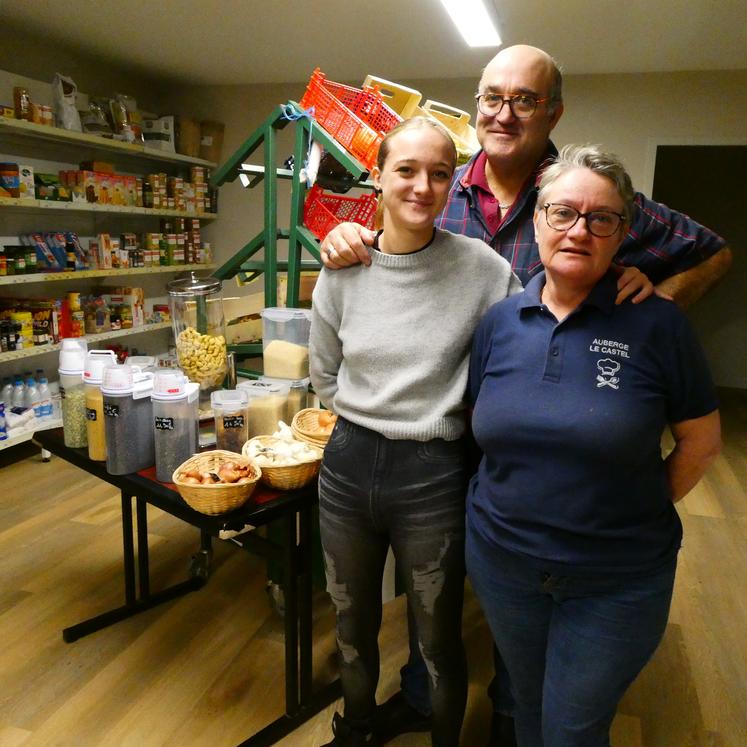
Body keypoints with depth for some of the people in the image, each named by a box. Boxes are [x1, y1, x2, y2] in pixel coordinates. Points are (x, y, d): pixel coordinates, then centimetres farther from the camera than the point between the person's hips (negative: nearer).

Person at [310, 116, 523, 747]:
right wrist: (371, 418, 3)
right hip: (348, 464, 4)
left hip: (433, 476, -3)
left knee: (439, 640, 17)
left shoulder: (480, 266, -11)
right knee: (352, 623, 25)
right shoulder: (343, 267, -2)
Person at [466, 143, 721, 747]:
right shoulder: (500, 321, -3)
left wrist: (636, 514, -4)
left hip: (617, 580, -3)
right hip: (502, 563, 3)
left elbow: (702, 442, -4)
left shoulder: (657, 324, -13)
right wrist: (513, 499, -1)